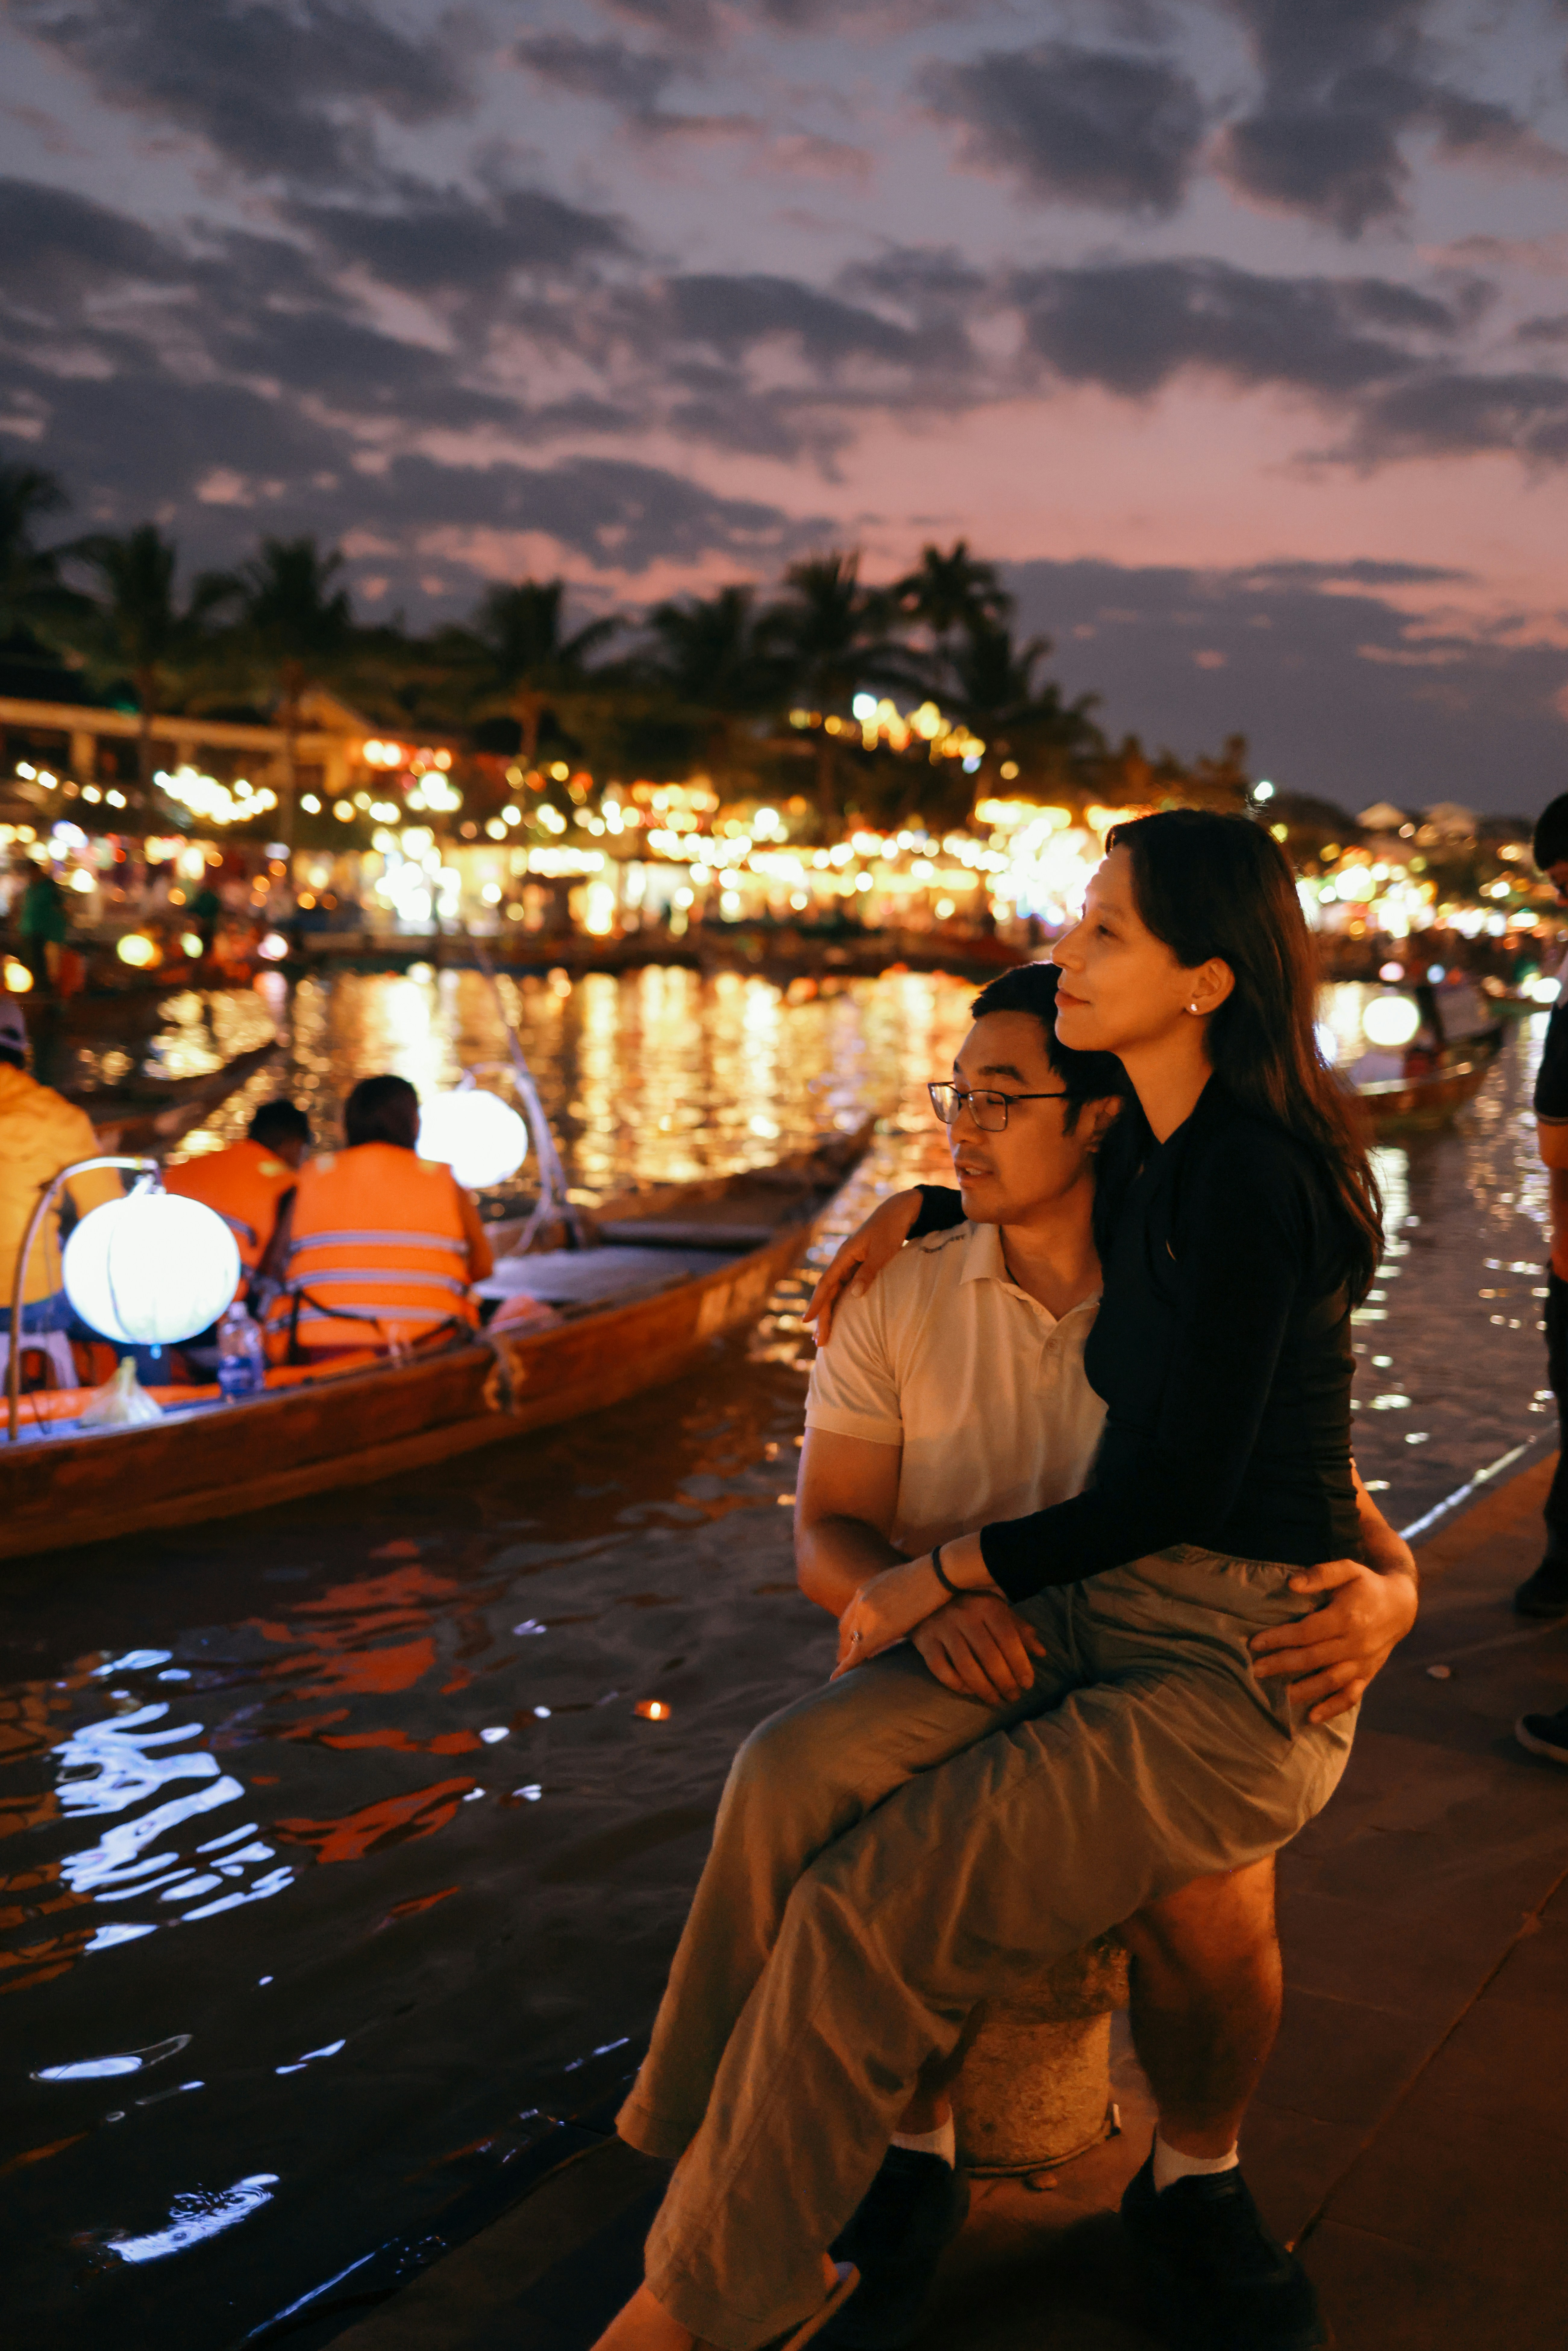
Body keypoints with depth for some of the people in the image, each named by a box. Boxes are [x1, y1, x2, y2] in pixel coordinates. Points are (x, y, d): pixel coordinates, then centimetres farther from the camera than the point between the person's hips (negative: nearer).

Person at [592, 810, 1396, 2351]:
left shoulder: (1248, 1181, -20)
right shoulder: (1160, 1150, 7)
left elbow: (1184, 1485, -18)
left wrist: (942, 1574, -10)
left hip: (1236, 1677, -9)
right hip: (1113, 1619, 9)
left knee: (865, 1926, -16)